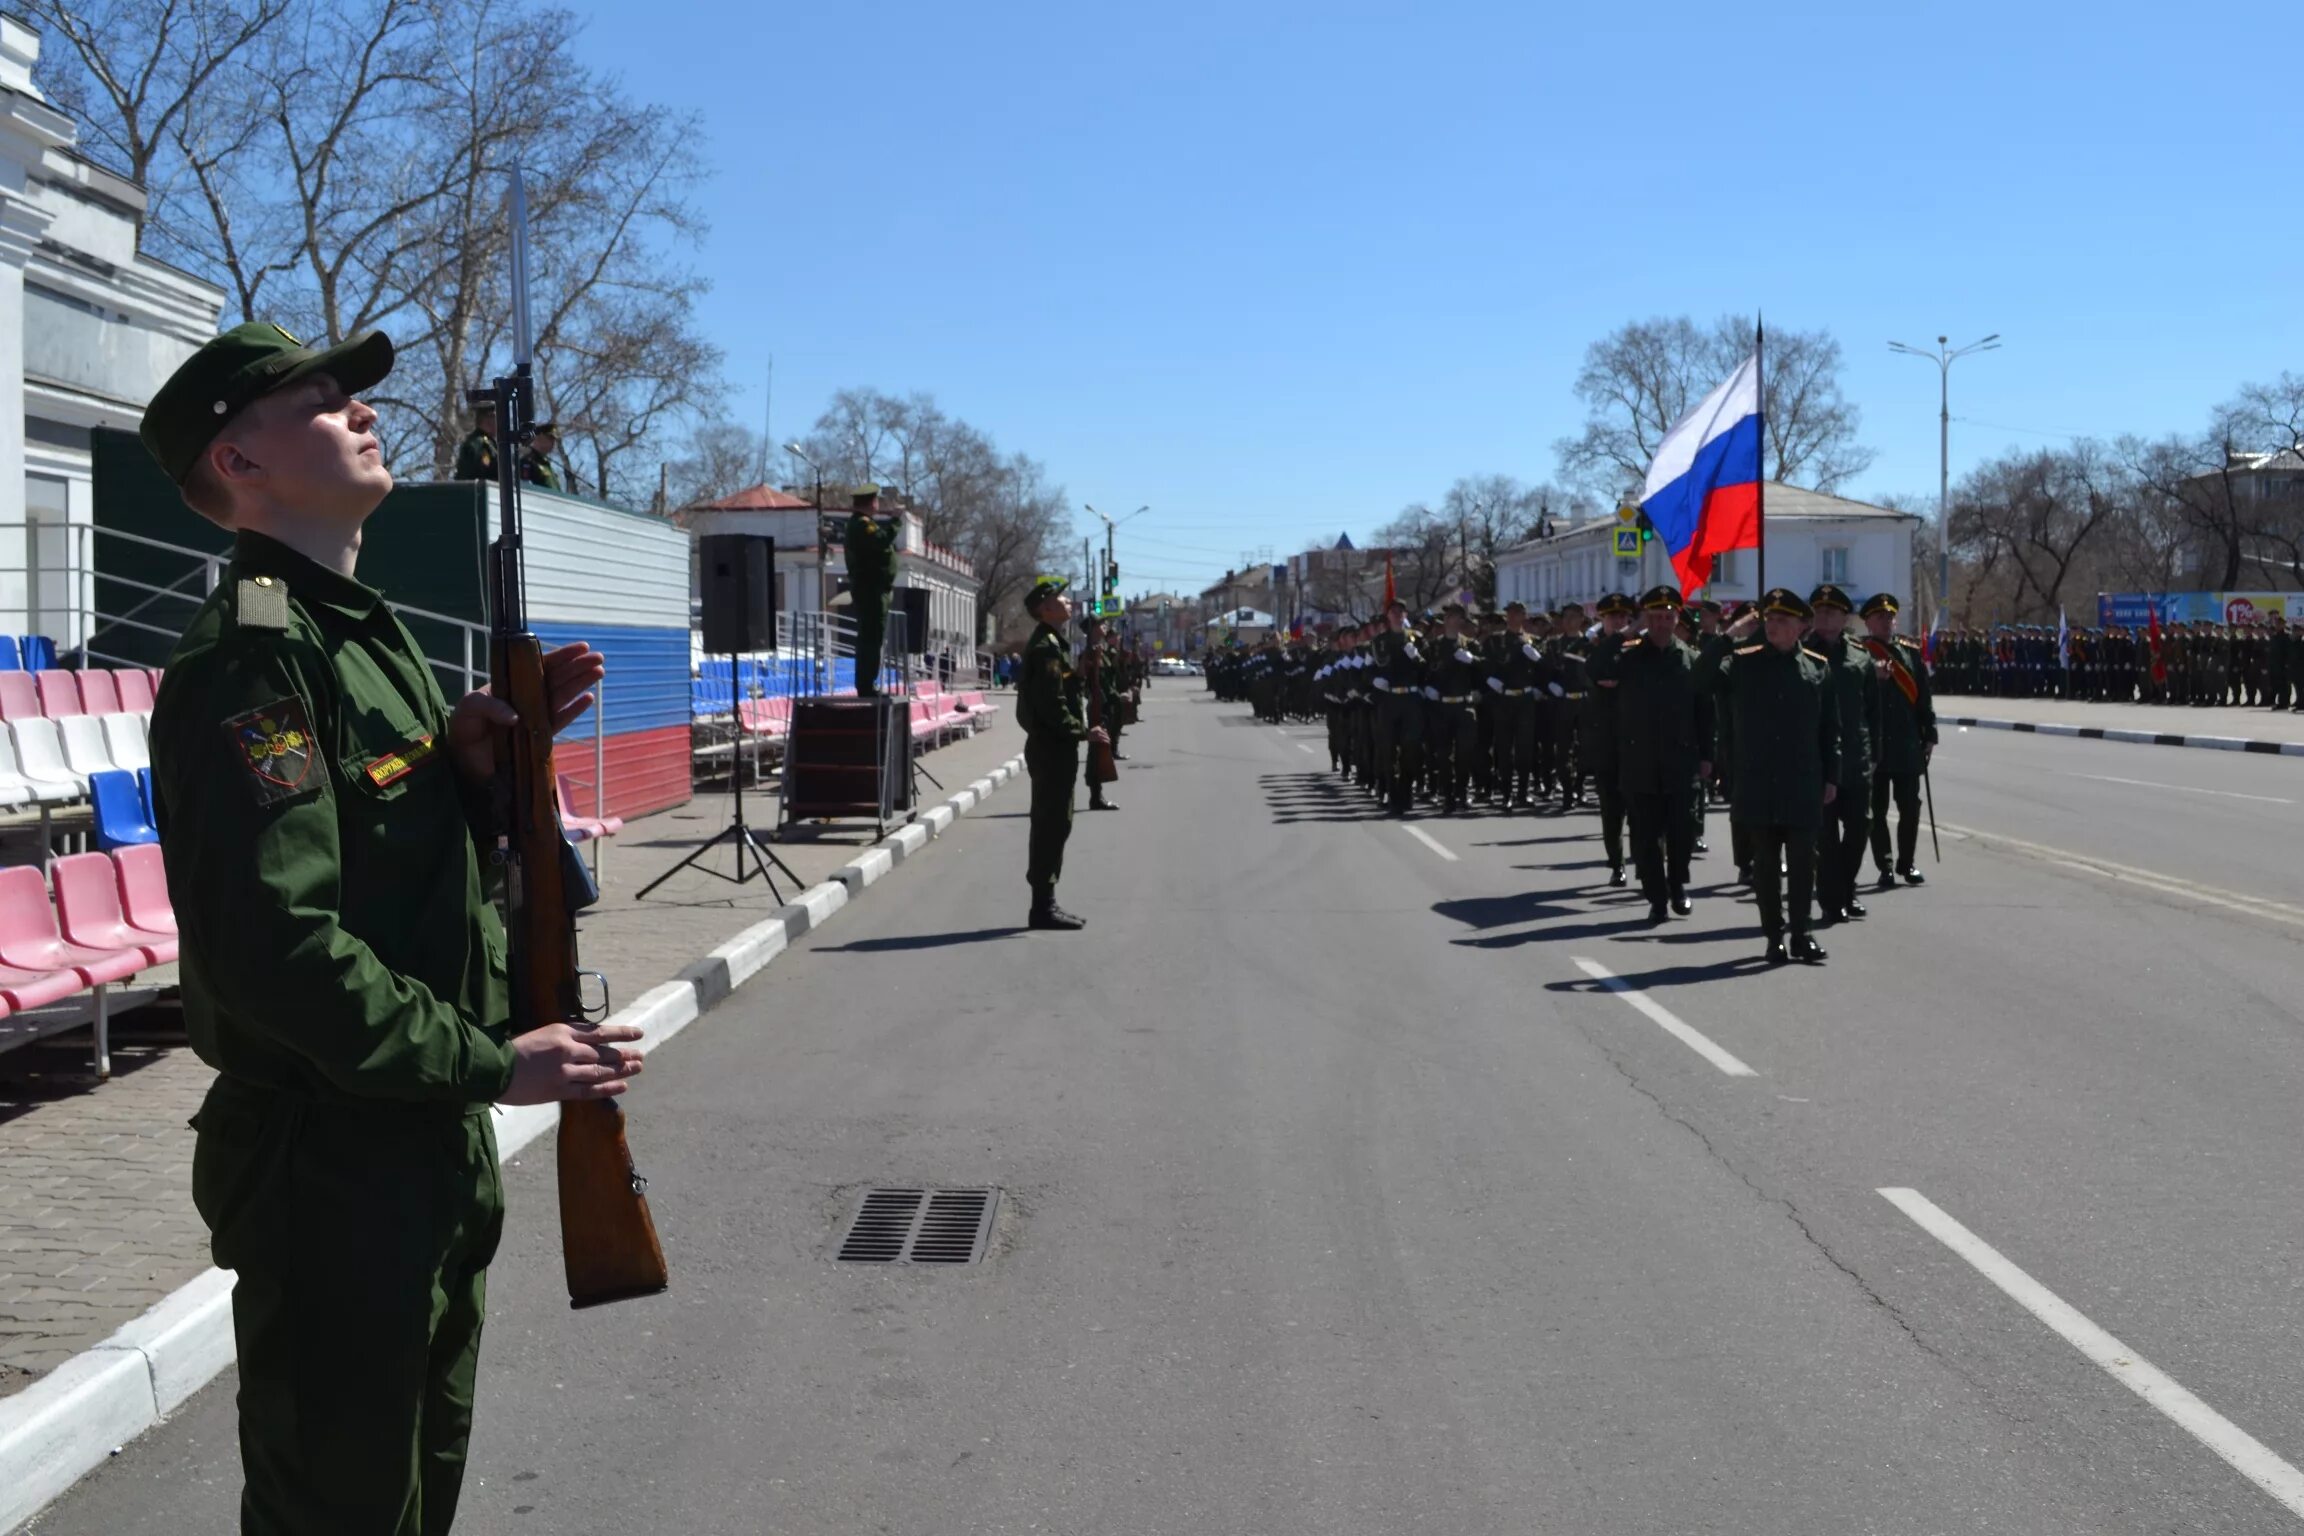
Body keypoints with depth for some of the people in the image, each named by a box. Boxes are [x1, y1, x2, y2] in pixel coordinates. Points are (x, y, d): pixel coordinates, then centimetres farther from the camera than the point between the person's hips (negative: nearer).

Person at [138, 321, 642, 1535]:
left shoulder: (367, 632, 13)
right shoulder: (250, 657, -19)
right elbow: (276, 947, -27)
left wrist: (473, 762, -3)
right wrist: (492, 1063, -21)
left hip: (433, 1140, 9)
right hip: (328, 1160, -9)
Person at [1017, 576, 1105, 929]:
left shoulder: (1050, 643, 18)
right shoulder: (1046, 647, -16)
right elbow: (1051, 704, -23)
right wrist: (1083, 732, -20)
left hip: (1051, 746, 11)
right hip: (1052, 747, -11)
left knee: (1051, 825, 13)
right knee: (1053, 824, -7)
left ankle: (1045, 903, 19)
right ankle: (1043, 906, -3)